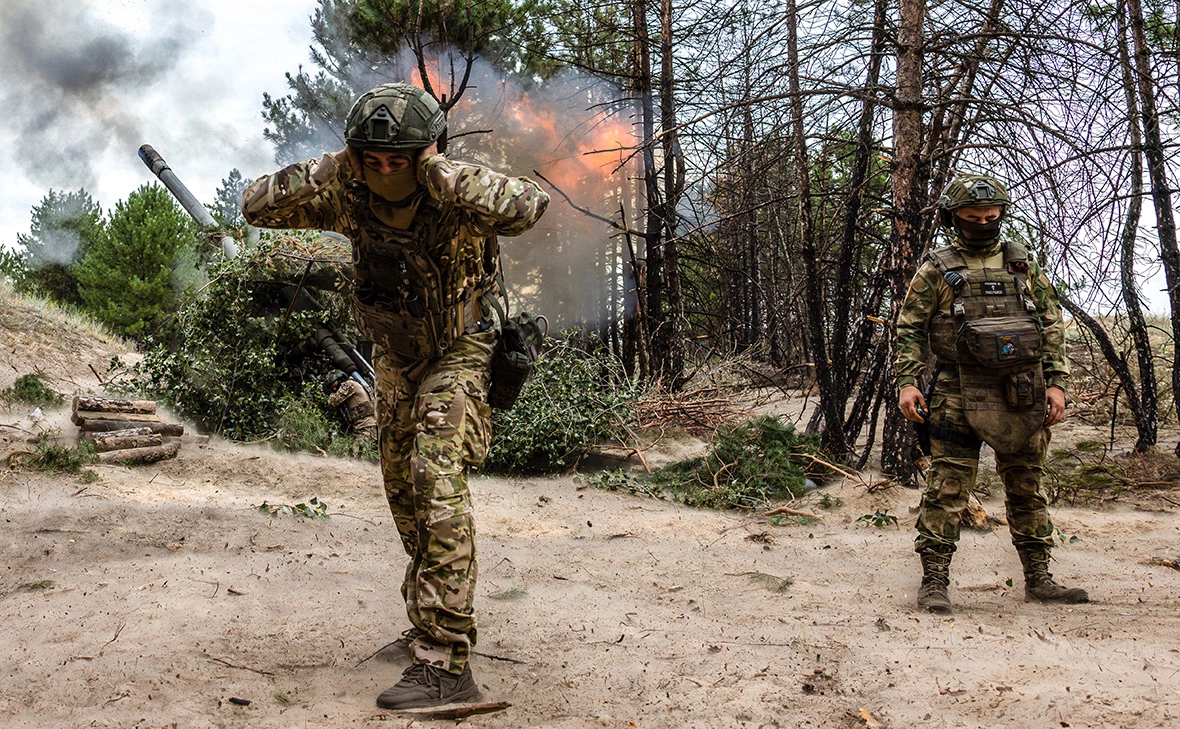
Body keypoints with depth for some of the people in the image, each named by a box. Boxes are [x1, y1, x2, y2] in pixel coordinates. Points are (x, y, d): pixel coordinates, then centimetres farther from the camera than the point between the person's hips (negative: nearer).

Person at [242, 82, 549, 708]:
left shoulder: (456, 195, -26)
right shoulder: (348, 197, -14)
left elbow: (527, 206, -45)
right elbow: (257, 205, -16)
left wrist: (444, 173, -48)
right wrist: (324, 171, -30)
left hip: (455, 355, -6)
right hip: (394, 359, 6)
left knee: (437, 482, -23)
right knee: (403, 492, 15)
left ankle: (444, 662, -24)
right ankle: (432, 619, 35)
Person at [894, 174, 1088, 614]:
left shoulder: (1023, 264, 11)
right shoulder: (936, 269, 2)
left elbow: (1052, 325, 12)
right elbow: (909, 329, 1)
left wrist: (1056, 382, 3)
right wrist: (906, 382, -11)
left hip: (1023, 395, 4)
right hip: (959, 396, -3)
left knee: (1027, 489, 12)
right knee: (947, 489, -4)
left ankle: (1038, 579, 22)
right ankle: (934, 582, 3)